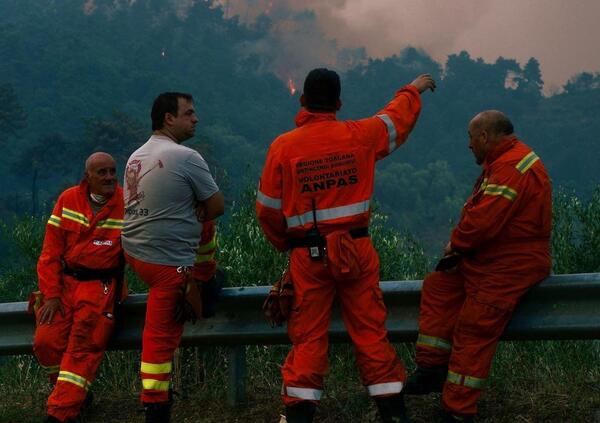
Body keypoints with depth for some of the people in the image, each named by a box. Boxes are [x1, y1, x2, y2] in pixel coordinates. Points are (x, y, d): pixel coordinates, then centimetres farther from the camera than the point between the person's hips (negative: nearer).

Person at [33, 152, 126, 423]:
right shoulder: (68, 200, 4)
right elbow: (51, 251, 4)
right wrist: (51, 295, -3)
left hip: (102, 286, -3)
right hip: (64, 281, 3)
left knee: (83, 347, -18)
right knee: (46, 342, -13)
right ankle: (70, 392, 12)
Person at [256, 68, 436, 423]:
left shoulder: (283, 147, -5)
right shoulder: (359, 136, -2)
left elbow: (268, 208, 0)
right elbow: (398, 117, 19)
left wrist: (284, 243, 18)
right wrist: (414, 90, 39)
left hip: (308, 256, 0)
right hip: (356, 251, 1)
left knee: (308, 336, 4)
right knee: (371, 330, 6)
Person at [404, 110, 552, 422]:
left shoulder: (511, 167, -22)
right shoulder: (502, 162, 15)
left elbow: (483, 220, -28)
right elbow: (480, 212, 17)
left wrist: (456, 244, -9)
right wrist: (459, 245, 0)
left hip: (510, 266, -11)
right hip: (488, 259, 11)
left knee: (473, 331, -11)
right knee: (438, 286, 8)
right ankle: (432, 370, 7)